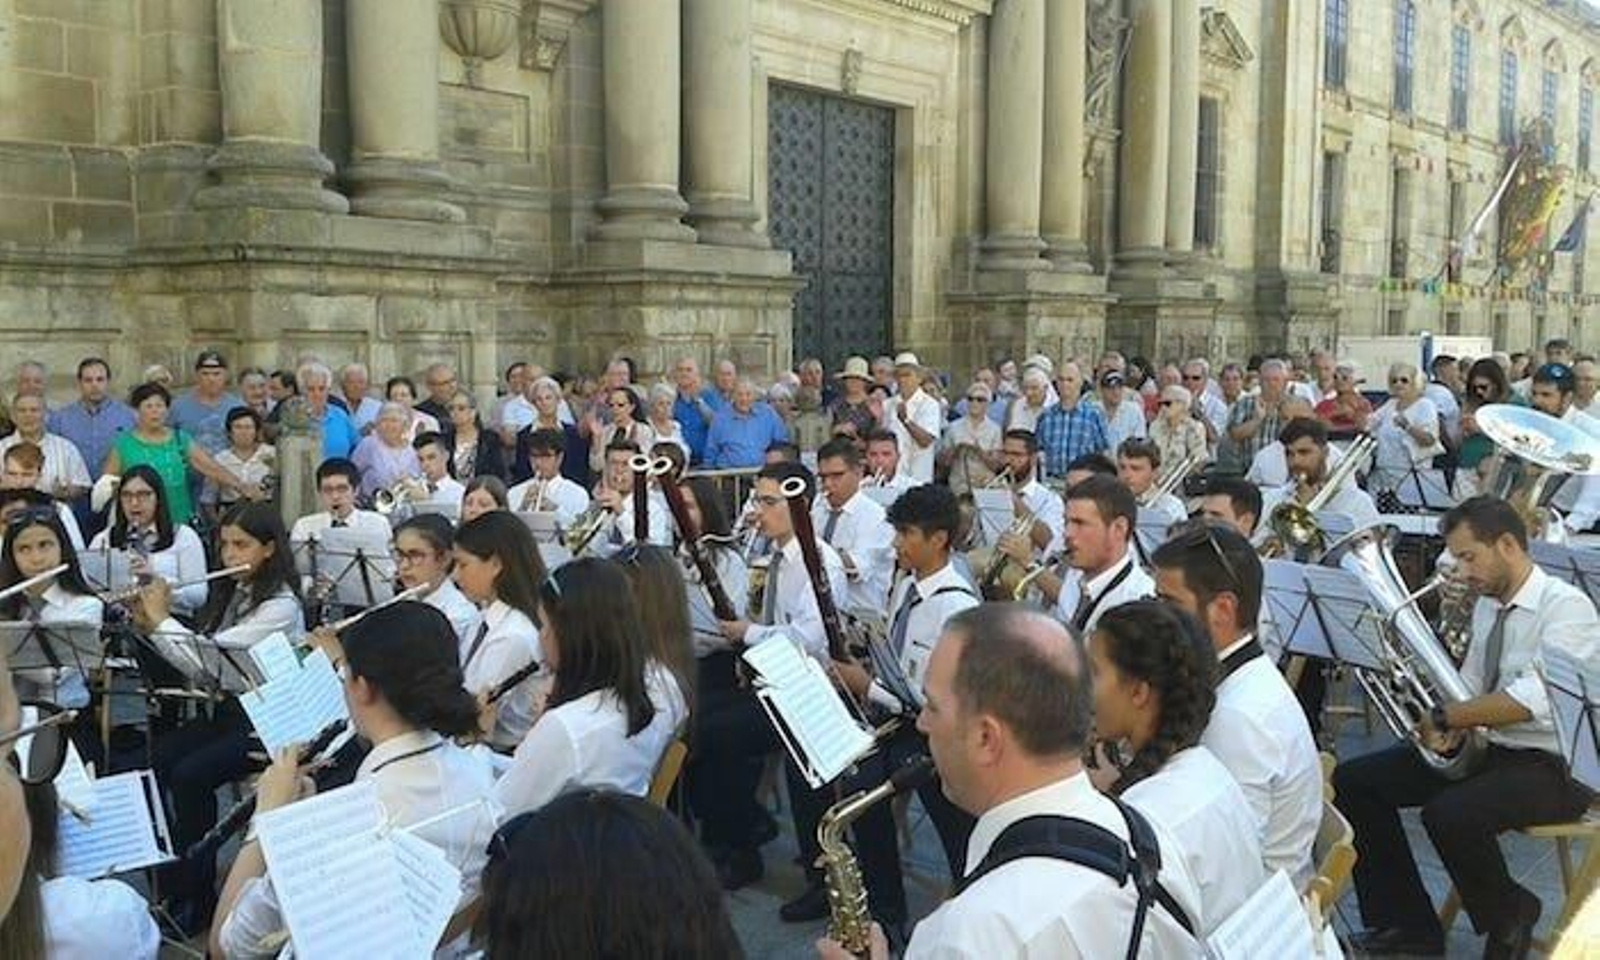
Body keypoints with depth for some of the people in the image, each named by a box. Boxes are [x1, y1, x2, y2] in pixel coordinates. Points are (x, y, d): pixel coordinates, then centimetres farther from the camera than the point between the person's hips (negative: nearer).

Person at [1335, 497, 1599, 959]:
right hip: (1484, 746, 9)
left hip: (1552, 764, -8)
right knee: (1352, 781, -2)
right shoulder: (1487, 605, 9)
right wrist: (1453, 726, -7)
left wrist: (1444, 716, -26)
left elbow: (1535, 698, -30)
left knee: (1449, 814, -35)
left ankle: (1509, 917, -2)